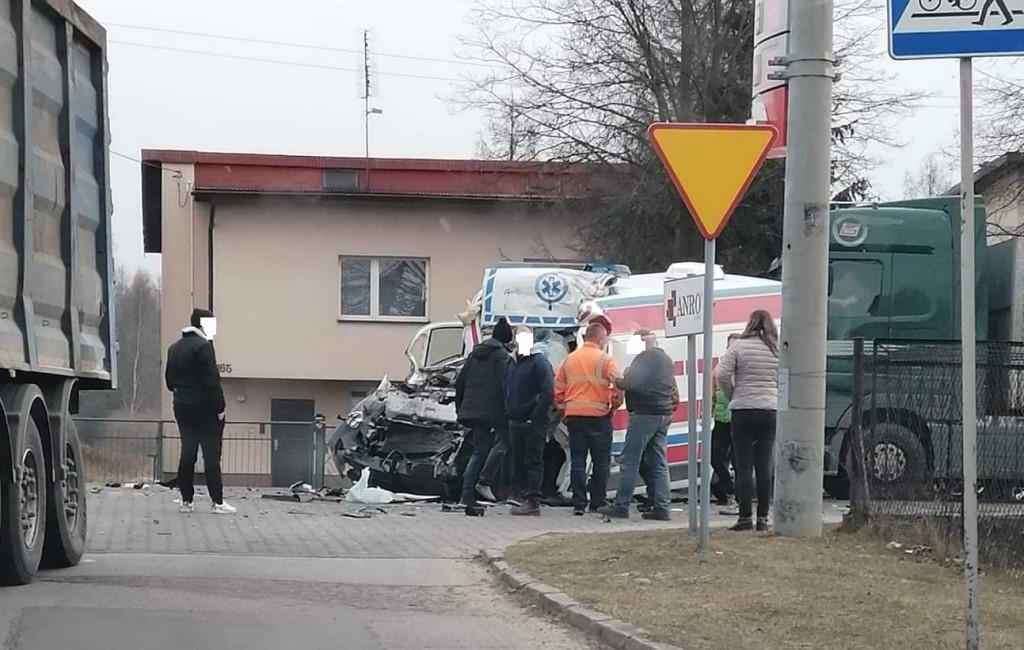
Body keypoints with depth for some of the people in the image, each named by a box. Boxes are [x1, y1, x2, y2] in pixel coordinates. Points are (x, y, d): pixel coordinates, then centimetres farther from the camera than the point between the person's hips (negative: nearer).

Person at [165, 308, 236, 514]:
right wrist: (220, 407, -14)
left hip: (182, 407, 8)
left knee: (187, 454, 11)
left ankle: (186, 501, 11)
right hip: (204, 408, -8)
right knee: (212, 455, -3)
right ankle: (218, 502, -3)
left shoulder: (174, 348, 12)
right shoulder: (203, 346, -15)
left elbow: (169, 379, 16)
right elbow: (212, 380, -18)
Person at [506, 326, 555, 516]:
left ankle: (532, 501, -9)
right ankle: (526, 497, 14)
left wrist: (535, 417, -20)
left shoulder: (539, 361, -7)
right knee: (519, 461, 9)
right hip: (517, 422, 9)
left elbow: (548, 392, -16)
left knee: (533, 461, -8)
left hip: (533, 422, -9)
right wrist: (510, 413, 13)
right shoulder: (516, 362, 18)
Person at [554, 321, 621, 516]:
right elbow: (617, 388, -12)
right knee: (601, 462, 5)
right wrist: (613, 407, 5)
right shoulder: (605, 360, -6)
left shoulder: (569, 360, 8)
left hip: (574, 416, 4)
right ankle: (598, 503, 5)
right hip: (598, 416, -4)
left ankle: (579, 503, 4)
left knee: (577, 461, 7)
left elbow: (558, 390, 8)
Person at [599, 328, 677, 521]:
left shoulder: (645, 358, -11)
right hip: (664, 415, 9)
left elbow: (632, 382, -22)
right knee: (659, 463, 9)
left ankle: (621, 506, -3)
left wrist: (618, 382, -5)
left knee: (629, 462, -4)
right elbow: (672, 387, 23)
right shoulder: (667, 360, 18)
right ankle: (662, 507, 4)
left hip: (645, 414, -9)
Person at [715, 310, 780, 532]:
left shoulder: (739, 346, -4)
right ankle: (763, 518, 6)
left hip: (744, 410, -3)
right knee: (765, 467, 6)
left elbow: (722, 374, -10)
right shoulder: (778, 350, 7)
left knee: (744, 466, 0)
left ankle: (745, 517, -3)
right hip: (771, 411, 3)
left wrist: (732, 396, 5)